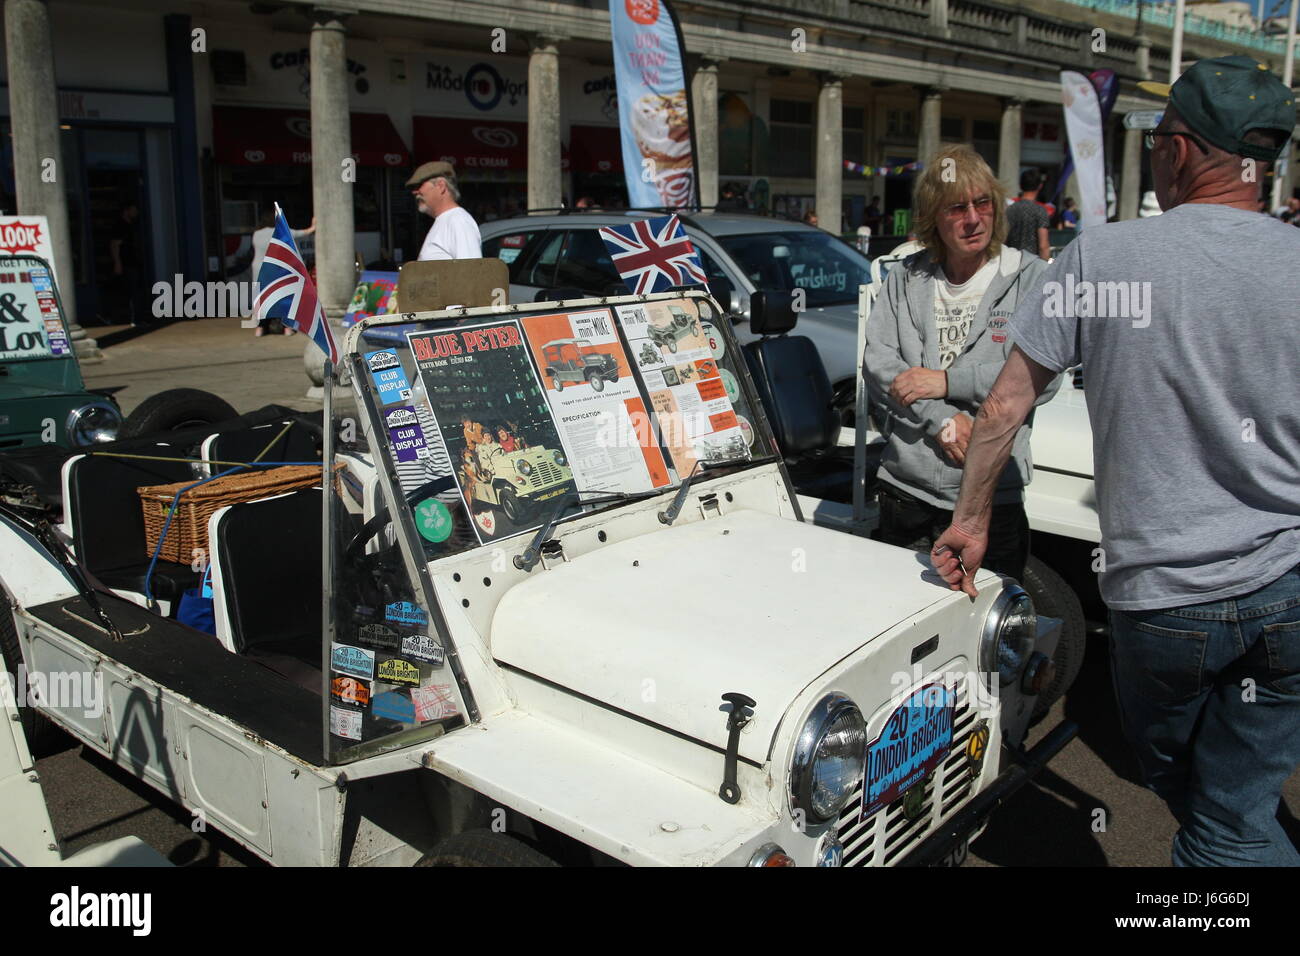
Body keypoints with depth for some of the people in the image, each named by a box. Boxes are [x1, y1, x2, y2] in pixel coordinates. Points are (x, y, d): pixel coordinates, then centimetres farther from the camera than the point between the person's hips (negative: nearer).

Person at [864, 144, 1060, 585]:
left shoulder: (1029, 278, -1)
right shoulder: (906, 277, 7)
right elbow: (876, 363, -3)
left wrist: (947, 381, -15)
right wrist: (942, 421, -15)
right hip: (905, 489, 3)